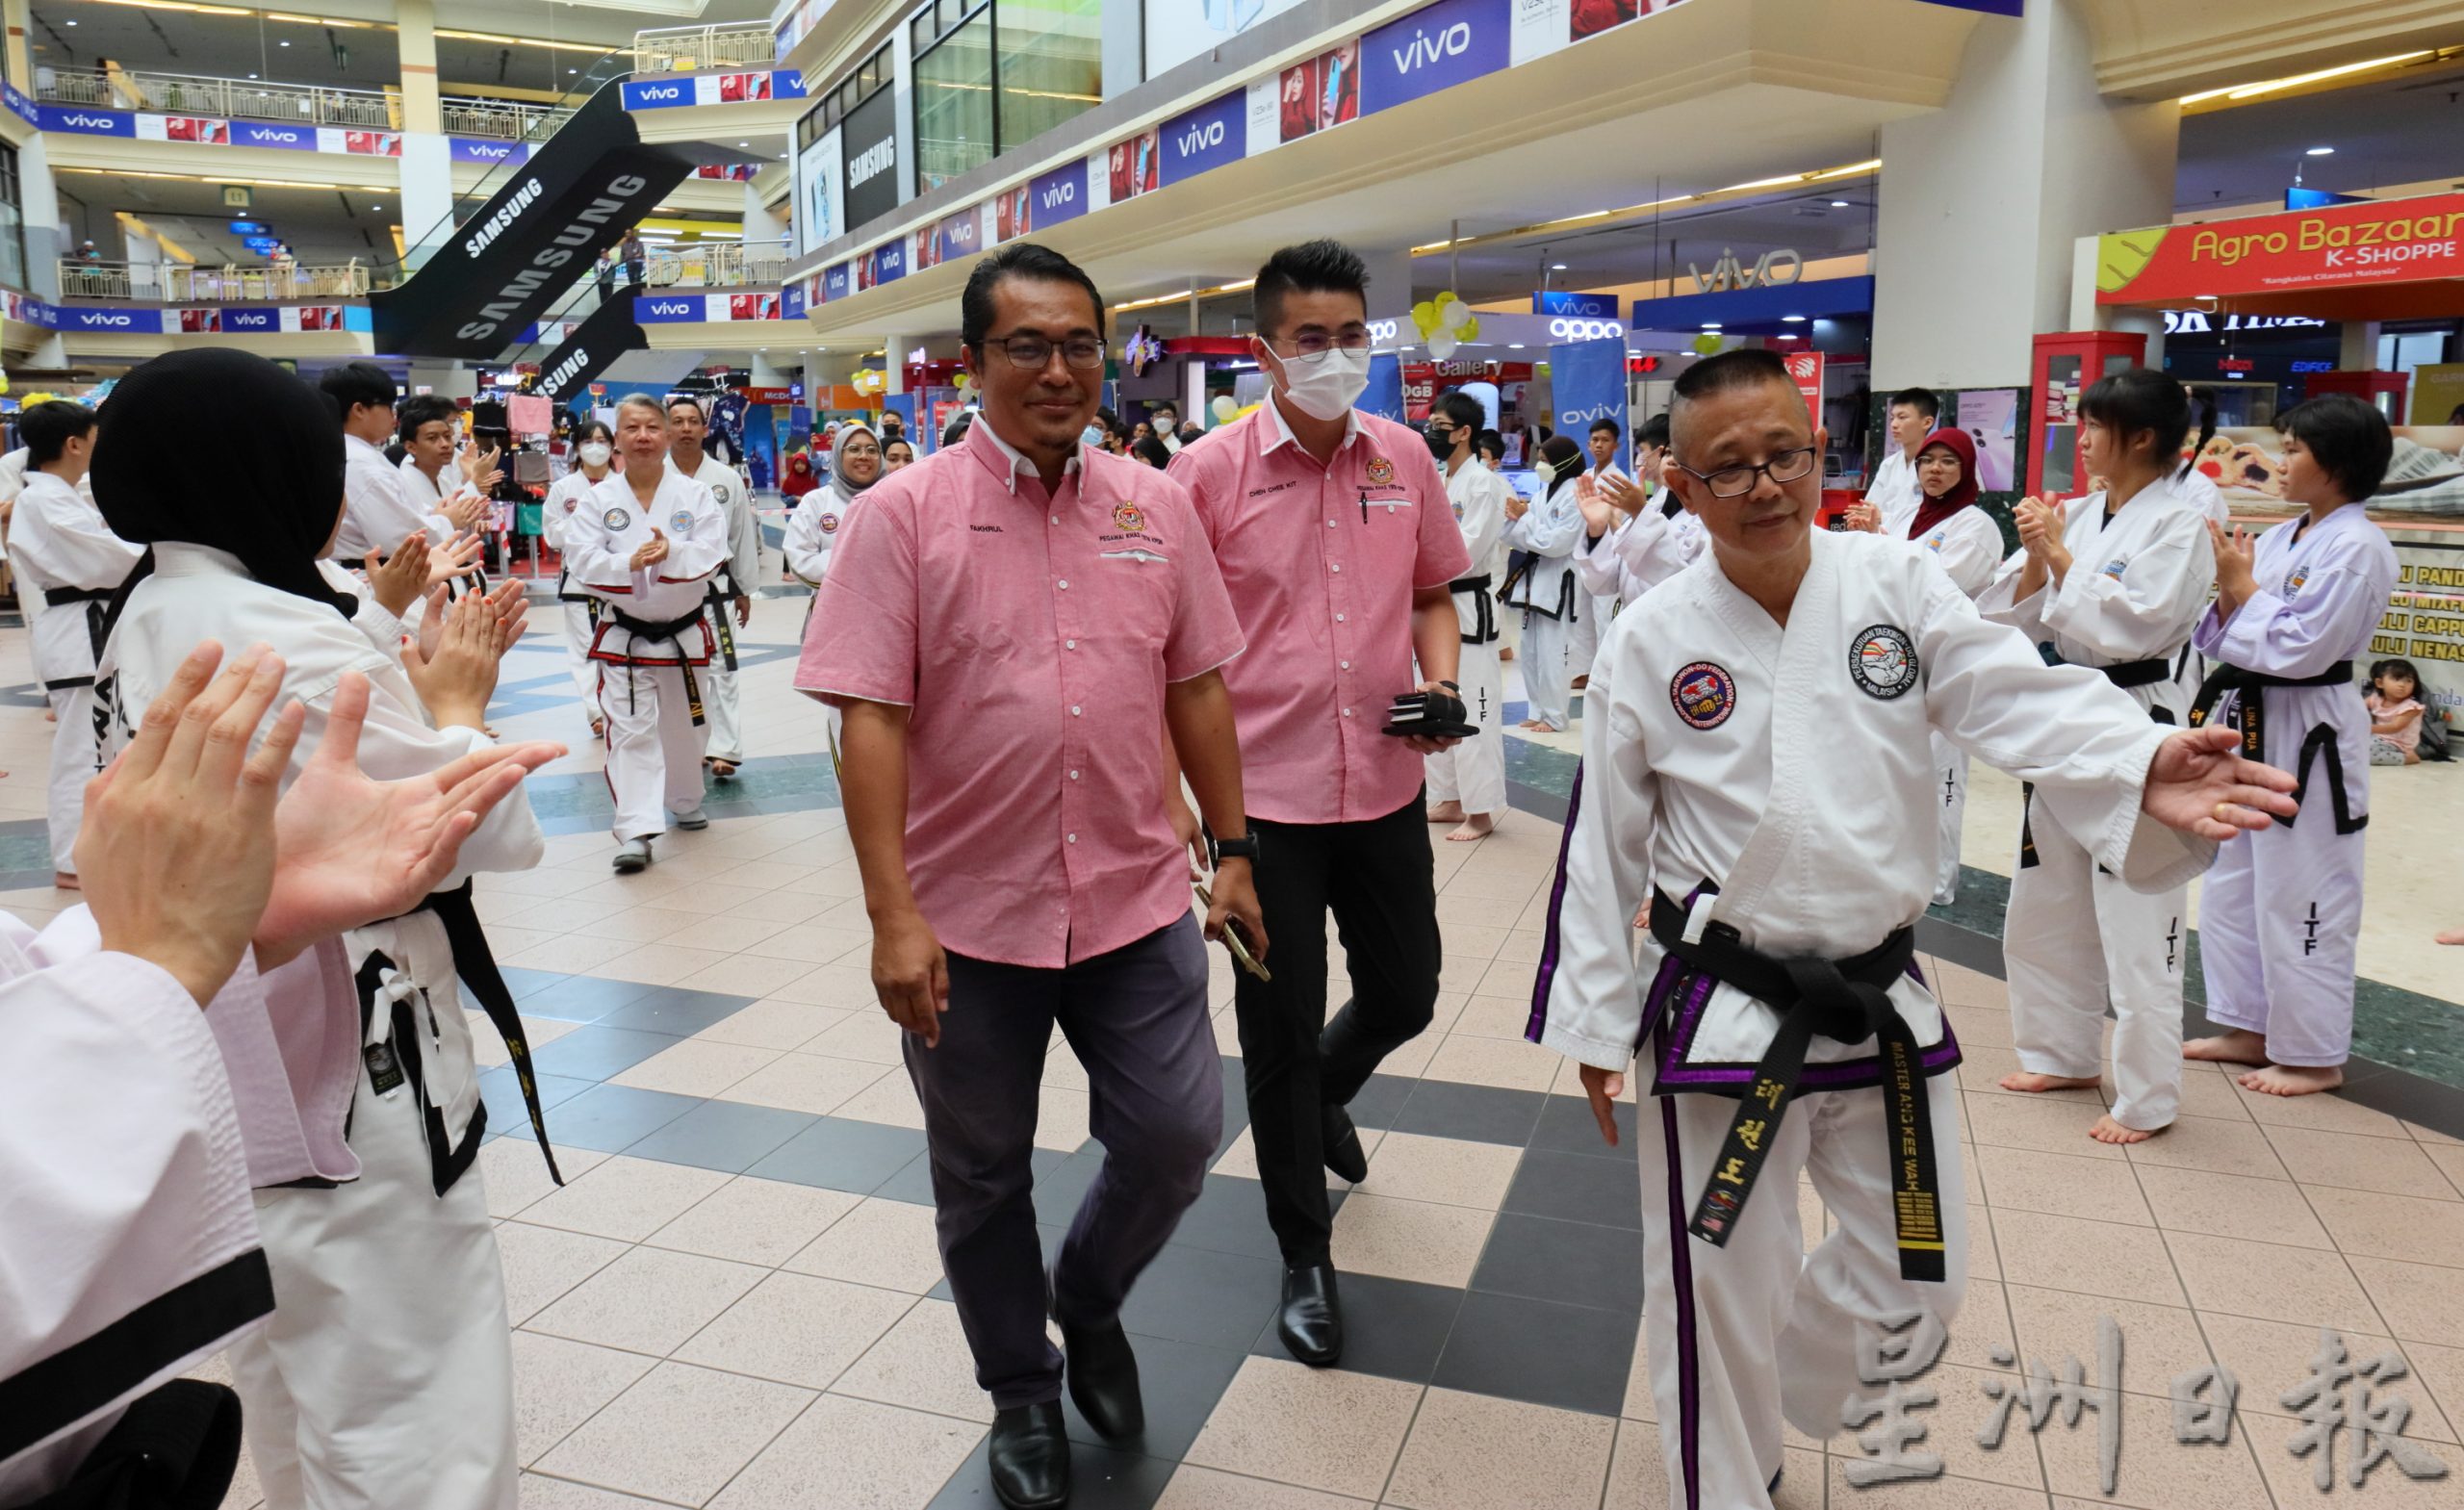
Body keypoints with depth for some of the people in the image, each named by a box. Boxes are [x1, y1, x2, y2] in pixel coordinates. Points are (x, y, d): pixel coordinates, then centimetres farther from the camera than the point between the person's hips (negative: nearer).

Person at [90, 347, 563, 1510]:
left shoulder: (147, 620, 6)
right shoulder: (275, 637, -24)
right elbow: (493, 826, -21)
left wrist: (420, 687, 6)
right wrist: (457, 705, -5)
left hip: (239, 1063, 10)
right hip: (345, 1074, -10)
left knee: (291, 1369, 28)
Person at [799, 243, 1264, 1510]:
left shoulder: (1155, 505, 4)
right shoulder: (904, 514, -6)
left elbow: (1197, 687, 8)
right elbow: (870, 719, -11)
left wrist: (1232, 851, 7)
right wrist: (892, 915, -16)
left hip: (1137, 898, 2)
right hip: (968, 917, -2)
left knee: (1176, 1135, 5)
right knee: (982, 1179, 14)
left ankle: (1089, 1301, 39)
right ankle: (1023, 1395, 40)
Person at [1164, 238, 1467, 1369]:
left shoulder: (1405, 459, 3)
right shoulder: (1211, 471, -8)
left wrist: (1442, 684, -4)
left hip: (1384, 787, 4)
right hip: (1262, 794, -4)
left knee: (1405, 997, 17)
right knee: (1279, 1030, 7)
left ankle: (1324, 1097, 53)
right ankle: (1305, 1258, 27)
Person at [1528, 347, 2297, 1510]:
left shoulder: (1899, 586, -5)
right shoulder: (1649, 642, -9)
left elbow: (2026, 701, -16)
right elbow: (1603, 847, -4)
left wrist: (2141, 766, -37)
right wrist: (1595, 1022, -2)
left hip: (1878, 1006, 3)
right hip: (1720, 1013, -3)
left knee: (1915, 1272, 20)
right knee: (1717, 1293, 10)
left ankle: (1770, 1401, 49)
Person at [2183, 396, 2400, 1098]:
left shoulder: (2358, 547, -14)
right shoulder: (2280, 537, 10)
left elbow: (2301, 646, -21)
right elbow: (2223, 640, 11)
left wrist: (2244, 589, -11)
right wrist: (2227, 595, -7)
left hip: (2308, 738, -9)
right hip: (2250, 726, 9)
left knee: (2302, 897, 0)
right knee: (2231, 888, 15)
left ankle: (2313, 1054, 14)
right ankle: (2250, 1028, 29)